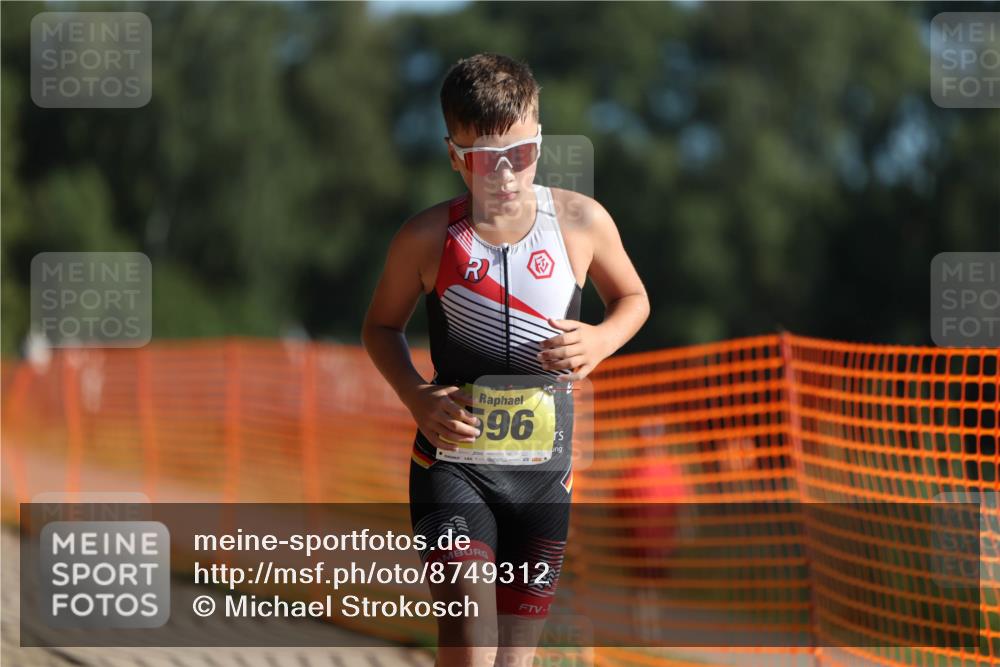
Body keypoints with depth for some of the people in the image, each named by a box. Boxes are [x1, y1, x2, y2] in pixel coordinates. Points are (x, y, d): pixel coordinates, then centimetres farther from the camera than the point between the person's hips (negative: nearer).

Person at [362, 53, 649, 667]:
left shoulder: (582, 221, -3)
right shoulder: (428, 238, -7)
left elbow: (633, 298, 14)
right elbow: (382, 325, 9)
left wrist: (602, 340, -9)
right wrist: (417, 397, -10)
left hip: (544, 469, 3)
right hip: (454, 460, -3)